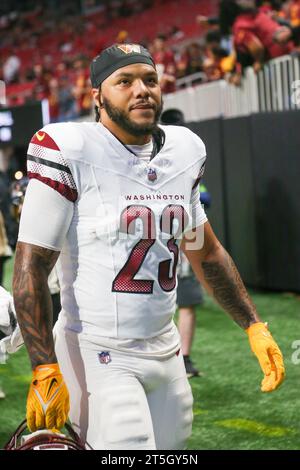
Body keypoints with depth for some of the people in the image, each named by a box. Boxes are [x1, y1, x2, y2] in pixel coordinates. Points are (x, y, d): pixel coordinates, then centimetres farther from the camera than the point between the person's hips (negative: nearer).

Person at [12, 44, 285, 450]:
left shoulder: (184, 150, 8)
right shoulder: (70, 151, -12)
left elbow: (206, 252, 20)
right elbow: (31, 267, -13)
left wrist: (254, 326, 17)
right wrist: (45, 369, -19)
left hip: (165, 352, 7)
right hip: (96, 354, -6)